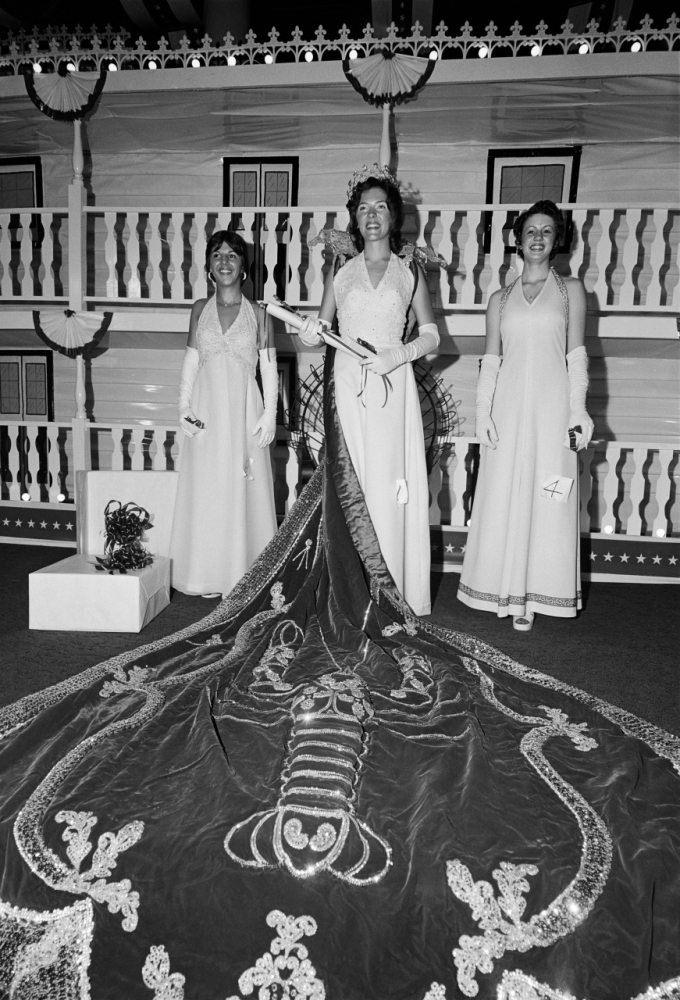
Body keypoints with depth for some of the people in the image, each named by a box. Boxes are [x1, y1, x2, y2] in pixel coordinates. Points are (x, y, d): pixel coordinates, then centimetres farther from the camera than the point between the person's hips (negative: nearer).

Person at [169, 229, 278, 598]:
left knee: (244, 490, -1)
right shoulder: (200, 309, 11)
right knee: (207, 489, 3)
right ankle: (209, 576, 13)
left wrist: (269, 415, -6)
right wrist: (184, 407, -1)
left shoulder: (258, 313, 5)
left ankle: (245, 575, 10)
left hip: (244, 410, -2)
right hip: (207, 411, 2)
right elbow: (191, 361, 10)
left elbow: (269, 368, 2)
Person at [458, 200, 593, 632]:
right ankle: (505, 589, 15)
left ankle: (533, 594, 9)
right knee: (503, 498, 1)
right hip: (508, 406, 2)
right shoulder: (500, 299, 14)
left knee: (547, 500, -1)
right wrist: (483, 413, -2)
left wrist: (578, 409, -7)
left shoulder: (570, 289, 10)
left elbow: (577, 355, 3)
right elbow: (490, 360, 9)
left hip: (552, 406, -1)